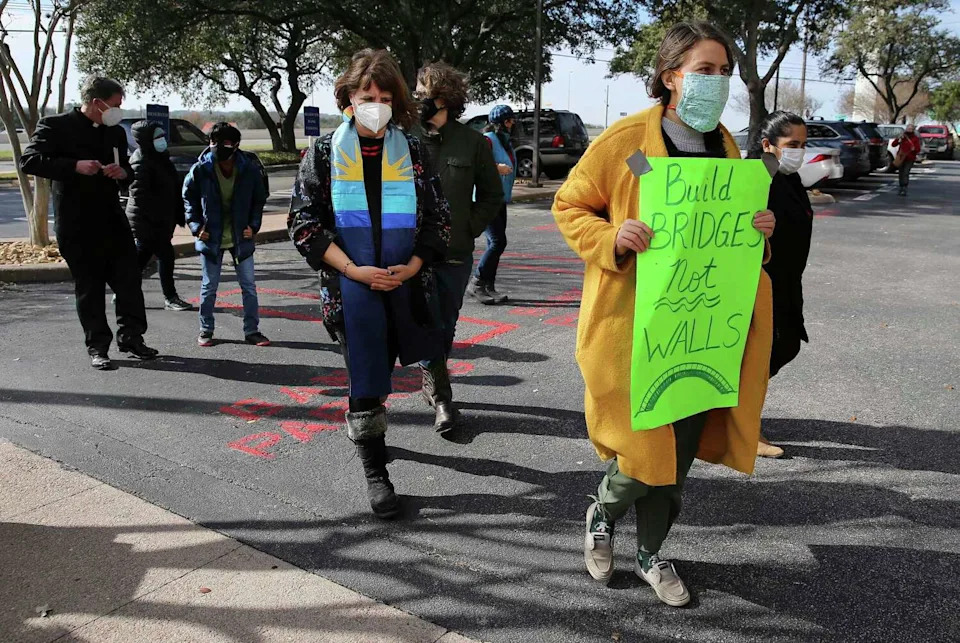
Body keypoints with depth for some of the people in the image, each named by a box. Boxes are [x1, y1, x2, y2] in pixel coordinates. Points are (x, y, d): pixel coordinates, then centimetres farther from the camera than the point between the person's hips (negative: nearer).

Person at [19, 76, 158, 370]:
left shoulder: (115, 132, 12)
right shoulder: (55, 126, -5)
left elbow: (126, 169, 23)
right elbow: (29, 161, -13)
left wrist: (123, 173, -2)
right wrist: (75, 166, -23)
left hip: (112, 219, 5)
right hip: (76, 224, -5)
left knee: (129, 279, 2)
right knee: (89, 287, 2)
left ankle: (131, 337, 15)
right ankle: (97, 347, 11)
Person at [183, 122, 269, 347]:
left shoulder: (249, 169, -6)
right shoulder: (200, 169, -7)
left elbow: (259, 199, 7)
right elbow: (189, 198, 6)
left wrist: (253, 226, -4)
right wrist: (196, 226, -4)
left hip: (241, 237, 1)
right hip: (211, 237, 0)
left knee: (249, 286, 4)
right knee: (209, 287, 9)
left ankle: (252, 330, 14)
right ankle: (206, 330, 22)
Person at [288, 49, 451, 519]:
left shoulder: (411, 152, 5)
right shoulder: (324, 152, 1)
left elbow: (437, 217, 7)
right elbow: (304, 222, -2)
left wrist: (411, 268, -8)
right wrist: (354, 270, -13)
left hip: (404, 285, 2)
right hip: (350, 286, -2)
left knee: (378, 372, 13)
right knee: (365, 376, -2)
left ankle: (364, 426, 39)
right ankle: (374, 471, 9)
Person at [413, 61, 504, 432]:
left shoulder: (473, 142, 0)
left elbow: (492, 194, 10)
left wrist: (469, 228, 1)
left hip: (456, 254, 1)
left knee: (446, 325, 13)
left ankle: (431, 383, 34)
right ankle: (441, 397, 10)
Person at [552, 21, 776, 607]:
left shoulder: (725, 144, 9)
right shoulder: (624, 140, -9)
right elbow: (569, 206, -2)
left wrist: (758, 228, -2)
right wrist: (612, 238, -21)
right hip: (638, 323, -5)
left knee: (682, 450, 13)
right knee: (648, 450, -4)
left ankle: (651, 554, 36)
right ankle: (603, 515, 32)